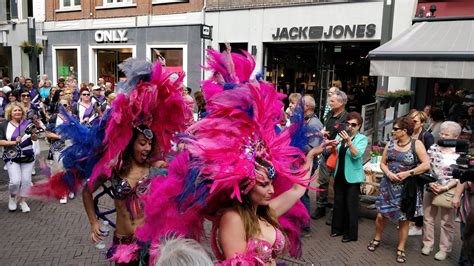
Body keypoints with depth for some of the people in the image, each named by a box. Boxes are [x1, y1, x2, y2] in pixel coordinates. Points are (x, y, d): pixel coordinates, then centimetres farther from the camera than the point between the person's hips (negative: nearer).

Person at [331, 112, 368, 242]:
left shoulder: (362, 138, -7)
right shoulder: (340, 135, 4)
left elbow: (357, 155, -21)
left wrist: (349, 141, -33)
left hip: (352, 176, -5)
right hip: (339, 174, 5)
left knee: (351, 205, 1)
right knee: (338, 202, 14)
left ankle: (351, 233, 12)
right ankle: (338, 228, 28)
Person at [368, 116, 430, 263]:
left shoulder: (416, 144, -9)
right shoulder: (390, 144, 2)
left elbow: (426, 165, -13)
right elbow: (383, 163, 7)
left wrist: (407, 173, -20)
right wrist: (388, 173, -13)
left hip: (406, 188, -3)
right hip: (388, 186, 3)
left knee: (404, 219, 8)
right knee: (381, 215, 5)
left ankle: (401, 249, 23)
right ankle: (377, 239, 29)